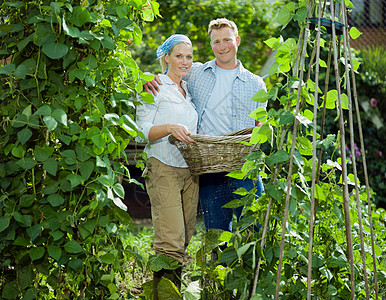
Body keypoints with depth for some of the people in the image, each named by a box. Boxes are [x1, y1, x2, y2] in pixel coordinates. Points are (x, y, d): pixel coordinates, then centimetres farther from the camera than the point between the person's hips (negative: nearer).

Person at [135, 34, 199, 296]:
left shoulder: (190, 91, 19)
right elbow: (143, 131, -8)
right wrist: (170, 128, -24)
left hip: (190, 170, 7)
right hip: (163, 168, -6)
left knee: (184, 239, 5)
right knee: (171, 241, -15)